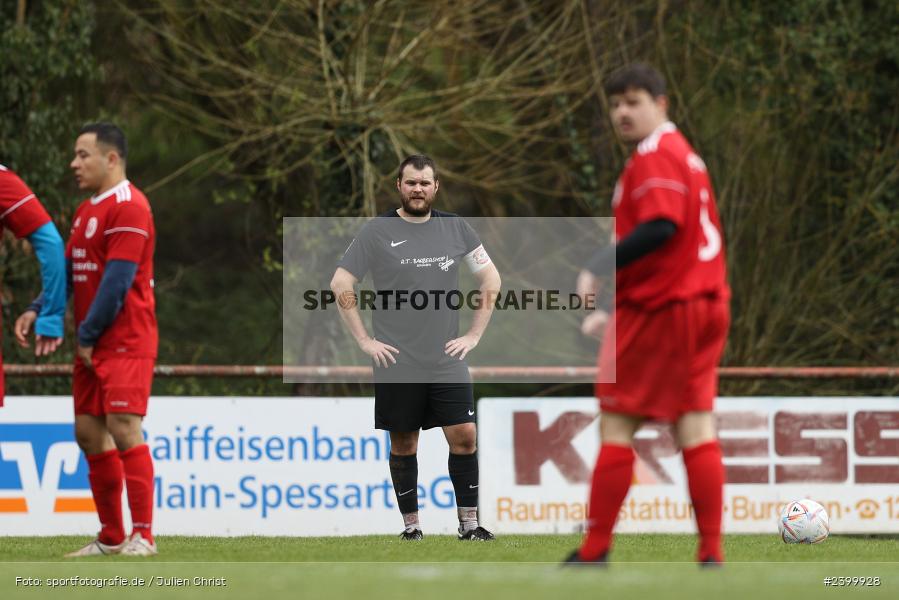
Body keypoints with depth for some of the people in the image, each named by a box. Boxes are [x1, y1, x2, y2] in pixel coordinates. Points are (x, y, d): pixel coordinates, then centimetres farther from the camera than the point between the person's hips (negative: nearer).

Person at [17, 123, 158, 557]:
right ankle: (111, 537, 14)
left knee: (123, 428, -14)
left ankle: (143, 536, -13)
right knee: (89, 433, 8)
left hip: (125, 341, -10)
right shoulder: (86, 211, 18)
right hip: (92, 344, 10)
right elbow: (69, 268, 18)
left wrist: (87, 335, -14)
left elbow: (117, 280, -18)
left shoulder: (128, 207, -13)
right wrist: (38, 310, 1)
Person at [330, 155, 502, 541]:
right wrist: (365, 341, -5)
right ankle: (411, 524, 13)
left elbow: (490, 279, 14)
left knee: (464, 436, -6)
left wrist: (474, 334, 6)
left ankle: (469, 523, 1)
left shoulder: (455, 228, 6)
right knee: (403, 443, 4)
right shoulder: (377, 231, -2)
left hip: (447, 360, 2)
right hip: (396, 363, -2)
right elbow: (340, 285, -1)